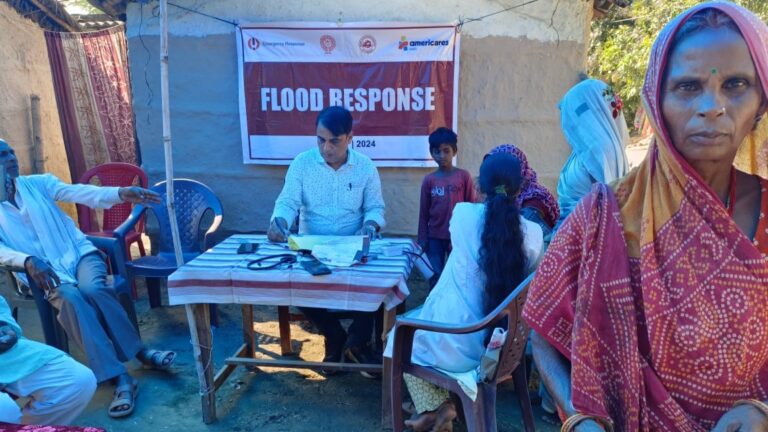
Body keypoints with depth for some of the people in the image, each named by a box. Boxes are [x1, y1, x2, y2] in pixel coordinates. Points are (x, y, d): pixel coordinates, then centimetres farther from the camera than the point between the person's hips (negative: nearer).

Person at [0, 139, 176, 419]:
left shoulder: (38, 183, 8)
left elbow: (78, 192, -9)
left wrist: (120, 194, -28)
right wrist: (29, 261, -32)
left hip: (78, 252, 1)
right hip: (45, 270, -1)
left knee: (92, 289, -32)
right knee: (71, 298, -33)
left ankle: (135, 350, -16)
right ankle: (121, 378, -35)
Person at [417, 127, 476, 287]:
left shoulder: (464, 176, -4)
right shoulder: (428, 180, 1)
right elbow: (423, 213, 5)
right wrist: (422, 239, 3)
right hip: (435, 238, 1)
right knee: (435, 278, 6)